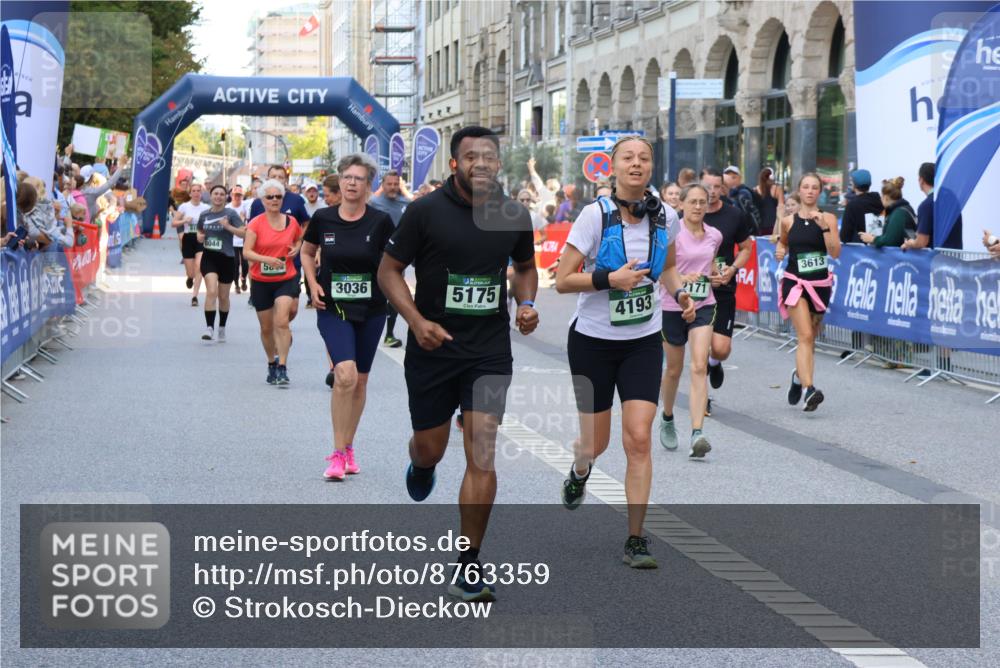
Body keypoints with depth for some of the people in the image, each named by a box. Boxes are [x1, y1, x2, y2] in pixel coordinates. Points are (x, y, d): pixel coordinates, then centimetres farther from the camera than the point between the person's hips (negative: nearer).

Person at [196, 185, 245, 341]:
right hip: (209, 257, 1)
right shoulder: (204, 215, 5)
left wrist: (228, 226, -24)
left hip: (226, 258, -1)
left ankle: (222, 328, 30)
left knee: (223, 296, 11)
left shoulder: (230, 214, -5)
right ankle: (209, 328, -20)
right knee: (211, 291, -19)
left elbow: (243, 233, -11)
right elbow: (200, 231, 22)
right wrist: (200, 237, 0)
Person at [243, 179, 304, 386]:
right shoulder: (256, 223, -6)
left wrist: (296, 248, 1)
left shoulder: (291, 222, 2)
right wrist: (266, 259, -29)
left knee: (282, 322, -18)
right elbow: (246, 252, -12)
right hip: (261, 281, 0)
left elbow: (299, 239, 23)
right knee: (266, 328, 11)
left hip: (286, 279, 0)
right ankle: (271, 364, 31)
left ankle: (282, 368, -16)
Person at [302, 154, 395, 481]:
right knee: (345, 375, -19)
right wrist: (313, 284, 1)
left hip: (371, 310, 2)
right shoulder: (323, 218, -3)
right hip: (333, 309, -2)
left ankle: (348, 448, 29)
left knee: (360, 381, 11)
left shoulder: (381, 221, -6)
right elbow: (306, 252, 14)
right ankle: (338, 455, -10)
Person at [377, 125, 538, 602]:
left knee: (482, 455, -9)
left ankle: (468, 567, 0)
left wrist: (527, 303, -1)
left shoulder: (514, 217, 1)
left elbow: (525, 267, 19)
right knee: (430, 450, 12)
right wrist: (417, 321, -18)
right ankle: (420, 465, 53)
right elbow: (389, 270, -4)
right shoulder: (426, 211, -9)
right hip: (433, 348, -1)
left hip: (490, 352, 1)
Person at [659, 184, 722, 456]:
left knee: (699, 367, -14)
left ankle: (697, 434, -21)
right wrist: (681, 278, -29)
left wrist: (715, 272, 6)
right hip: (673, 306, -2)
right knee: (674, 369, 12)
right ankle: (667, 420, 40)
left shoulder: (715, 236, 5)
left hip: (703, 305, 2)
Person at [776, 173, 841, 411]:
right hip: (795, 282, -2)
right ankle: (809, 389, -26)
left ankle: (799, 375, 42)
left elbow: (835, 252, -10)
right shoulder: (788, 221, 2)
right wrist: (781, 251, 0)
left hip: (820, 284, 2)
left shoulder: (828, 218, -1)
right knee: (805, 336, -17)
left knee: (810, 339, 15)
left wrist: (824, 226, -20)